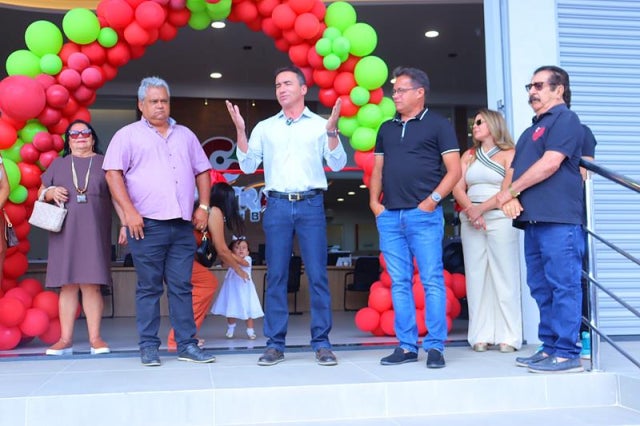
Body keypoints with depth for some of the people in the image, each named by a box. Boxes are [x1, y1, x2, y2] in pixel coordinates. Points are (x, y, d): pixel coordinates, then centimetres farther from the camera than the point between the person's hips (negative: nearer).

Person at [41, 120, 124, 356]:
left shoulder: (104, 163, 12)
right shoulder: (58, 164, 17)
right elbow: (41, 192, 19)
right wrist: (52, 192, -4)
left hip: (94, 232, -2)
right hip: (65, 232, 2)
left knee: (91, 284, -6)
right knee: (68, 285, -1)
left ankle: (95, 338, -3)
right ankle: (65, 339, 1)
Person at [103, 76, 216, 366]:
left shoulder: (185, 135, 19)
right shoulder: (128, 135, 5)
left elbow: (202, 171, 20)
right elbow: (113, 173, -3)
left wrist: (203, 206, 8)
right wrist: (129, 212, -12)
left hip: (183, 225, 4)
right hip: (147, 224, -3)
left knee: (182, 286, 5)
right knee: (149, 287, 2)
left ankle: (187, 345, 9)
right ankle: (148, 346, 10)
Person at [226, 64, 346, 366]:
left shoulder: (320, 125, 9)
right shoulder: (265, 127, 14)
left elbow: (337, 165, 2)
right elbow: (248, 166, 8)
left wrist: (332, 130, -10)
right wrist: (240, 130, -2)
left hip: (311, 205, -1)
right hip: (277, 206, 1)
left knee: (317, 276, -3)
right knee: (276, 277, 1)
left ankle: (321, 344, 5)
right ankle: (274, 344, 7)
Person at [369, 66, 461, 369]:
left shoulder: (438, 124, 3)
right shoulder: (387, 128, 19)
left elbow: (454, 170, -2)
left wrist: (432, 200, -11)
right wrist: (374, 201, 7)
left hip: (423, 215, -5)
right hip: (389, 216, 5)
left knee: (432, 281, -3)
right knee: (399, 284, 7)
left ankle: (435, 346, 4)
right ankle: (406, 346, 13)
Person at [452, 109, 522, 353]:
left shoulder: (509, 154, 5)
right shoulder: (469, 156, 18)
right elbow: (458, 189, 7)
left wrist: (481, 208, -16)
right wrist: (471, 210, -10)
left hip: (500, 218, -4)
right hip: (470, 220, 4)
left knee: (504, 276, -5)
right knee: (476, 276, 1)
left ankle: (508, 336, -1)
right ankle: (481, 335, 4)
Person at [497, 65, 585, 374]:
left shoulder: (564, 119, -2)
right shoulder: (532, 130, 25)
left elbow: (550, 164, -15)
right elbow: (516, 169, 21)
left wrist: (510, 191, -7)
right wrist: (511, 197, -1)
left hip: (558, 219, -9)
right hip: (533, 220, 9)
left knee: (563, 286, -7)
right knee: (542, 288, 10)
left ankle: (567, 354, -4)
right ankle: (550, 348, 17)